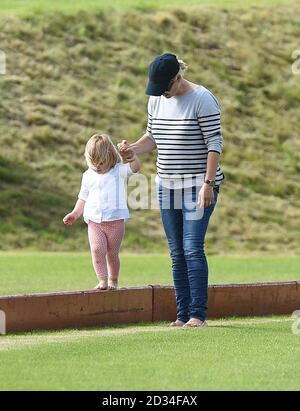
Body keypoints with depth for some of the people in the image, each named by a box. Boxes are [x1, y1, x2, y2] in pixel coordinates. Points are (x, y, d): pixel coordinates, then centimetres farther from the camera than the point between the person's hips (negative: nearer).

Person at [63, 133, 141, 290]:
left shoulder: (118, 171, 1)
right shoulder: (88, 176, 11)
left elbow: (135, 167, -16)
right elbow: (83, 197, 19)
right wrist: (75, 213, 10)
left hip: (115, 220, -2)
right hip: (94, 221, 2)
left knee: (112, 253, 3)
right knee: (97, 249, -17)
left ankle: (113, 280, 21)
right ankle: (102, 280, -11)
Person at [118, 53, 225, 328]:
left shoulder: (203, 99, -11)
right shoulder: (156, 100, 8)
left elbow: (215, 143, -12)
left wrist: (208, 183, -18)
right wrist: (133, 150, -2)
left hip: (199, 185, -6)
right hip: (167, 186, 6)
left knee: (192, 248, -13)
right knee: (177, 253, 5)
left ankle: (198, 314, -11)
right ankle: (183, 315, 8)